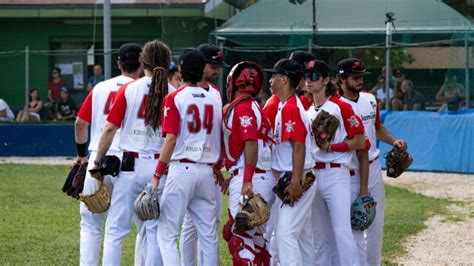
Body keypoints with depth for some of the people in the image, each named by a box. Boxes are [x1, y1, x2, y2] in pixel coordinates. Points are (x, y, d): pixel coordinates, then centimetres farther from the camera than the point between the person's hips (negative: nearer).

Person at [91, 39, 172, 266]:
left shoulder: (128, 90, -2)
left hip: (130, 166, -1)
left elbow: (110, 129, -4)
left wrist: (97, 162, 4)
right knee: (155, 233, 8)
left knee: (115, 230, 3)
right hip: (160, 168, 1)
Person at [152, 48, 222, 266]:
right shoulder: (215, 99, 9)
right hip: (207, 171, 5)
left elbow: (171, 139, -13)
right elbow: (221, 141, 10)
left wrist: (156, 176, -12)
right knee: (208, 235, 9)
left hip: (181, 170, -5)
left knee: (167, 233, -2)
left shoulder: (175, 98, -5)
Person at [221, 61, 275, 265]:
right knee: (256, 236, 16)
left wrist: (247, 181, -27)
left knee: (238, 234, -10)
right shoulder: (253, 107, 16)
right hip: (265, 178, 10)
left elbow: (251, 144, -22)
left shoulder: (242, 108, -12)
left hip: (251, 179, -10)